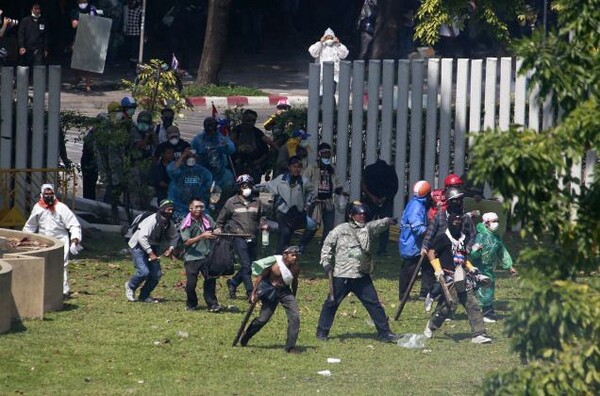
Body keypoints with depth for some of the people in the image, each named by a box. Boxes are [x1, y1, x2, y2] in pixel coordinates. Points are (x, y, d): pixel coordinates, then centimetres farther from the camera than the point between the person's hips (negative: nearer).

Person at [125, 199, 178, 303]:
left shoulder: (169, 223, -2)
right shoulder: (152, 220, -27)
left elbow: (174, 237, 15)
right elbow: (141, 237, -33)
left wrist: (171, 249, -5)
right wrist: (150, 253, -31)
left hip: (152, 247, 8)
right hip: (138, 246, -8)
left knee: (156, 274, -1)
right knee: (144, 272, -20)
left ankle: (144, 296, 16)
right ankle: (130, 286, 10)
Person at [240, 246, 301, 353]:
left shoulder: (295, 269, -5)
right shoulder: (274, 263, -19)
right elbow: (260, 276, -10)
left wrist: (293, 299, 23)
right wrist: (254, 293, -12)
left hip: (285, 292, 4)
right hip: (270, 292, -4)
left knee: (295, 317, -11)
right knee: (263, 319, -1)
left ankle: (290, 346, -4)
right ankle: (246, 336, 28)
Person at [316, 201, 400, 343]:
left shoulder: (367, 228, 10)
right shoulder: (341, 230, 0)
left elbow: (378, 225, -5)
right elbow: (328, 244, 2)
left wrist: (387, 221, -27)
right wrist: (326, 262, -9)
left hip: (362, 276, 3)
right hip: (342, 276, -3)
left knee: (374, 303, 3)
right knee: (331, 303, 3)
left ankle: (384, 333, 9)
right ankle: (322, 332, 16)